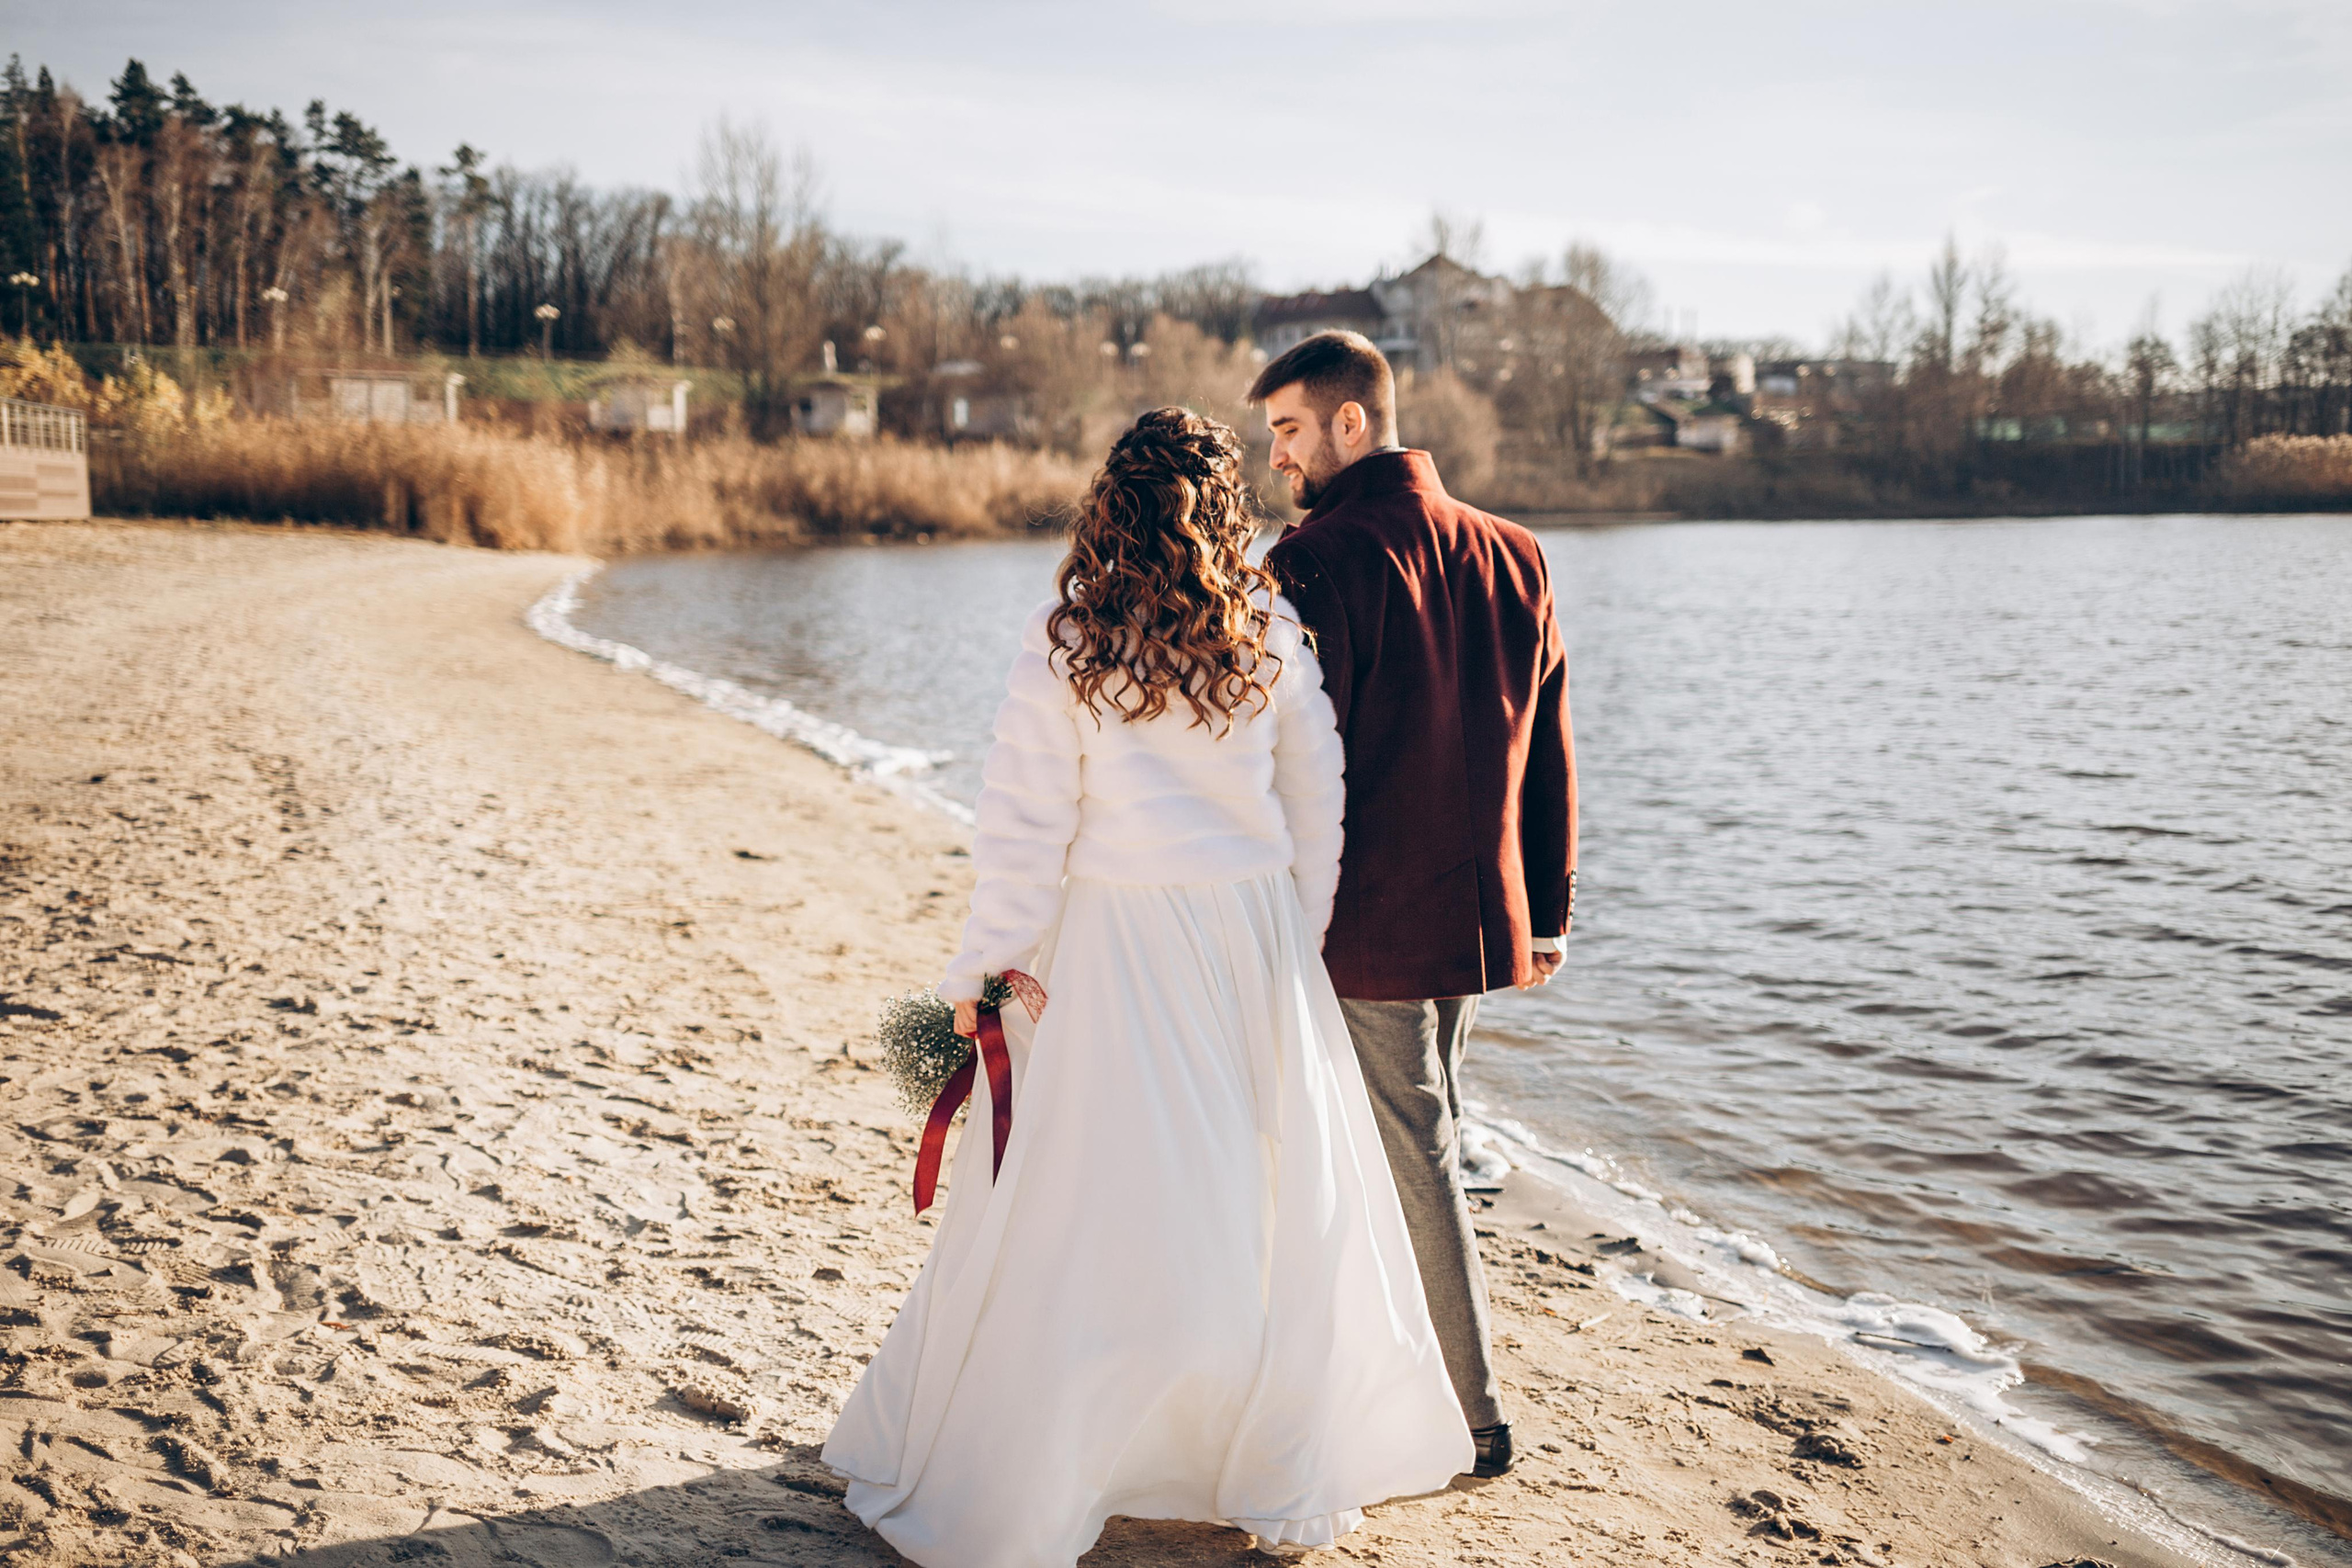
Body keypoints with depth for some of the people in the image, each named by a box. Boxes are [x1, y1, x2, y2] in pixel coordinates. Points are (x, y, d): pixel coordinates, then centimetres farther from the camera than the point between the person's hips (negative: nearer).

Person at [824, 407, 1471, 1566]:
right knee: (1284, 1201, 12)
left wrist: (980, 975, 1)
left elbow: (1024, 830, -7)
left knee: (1074, 1209, 4)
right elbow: (1319, 816, 6)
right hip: (1258, 942, 3)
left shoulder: (1064, 645, -7)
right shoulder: (1273, 636, 1)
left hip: (1116, 948, -2)